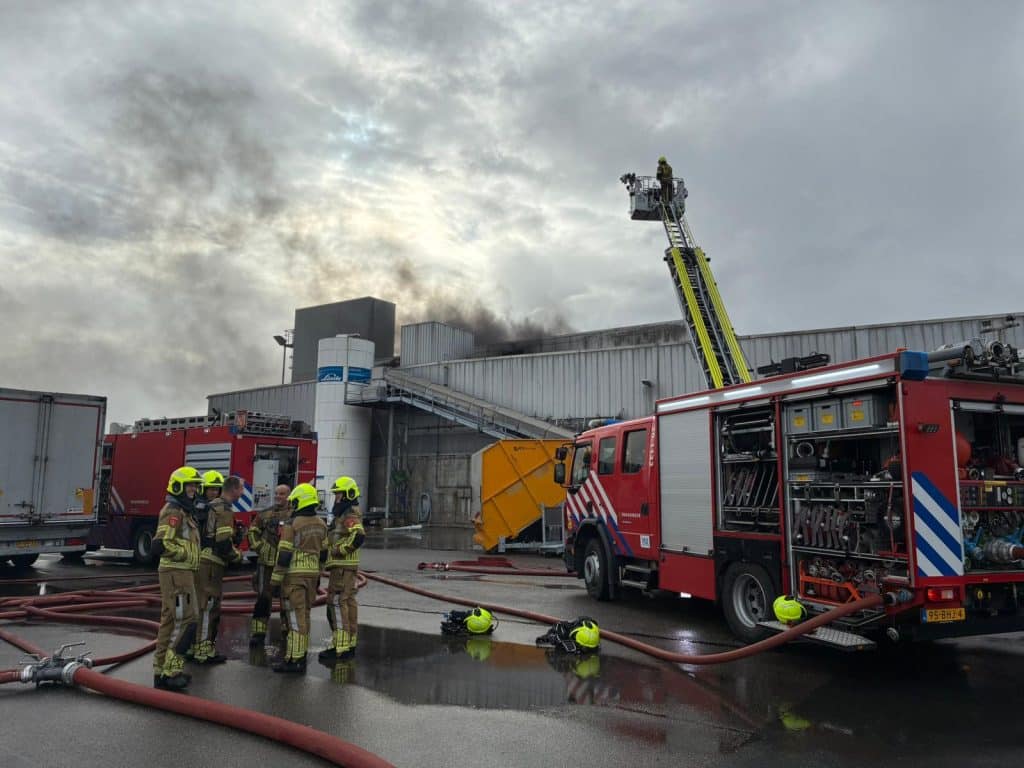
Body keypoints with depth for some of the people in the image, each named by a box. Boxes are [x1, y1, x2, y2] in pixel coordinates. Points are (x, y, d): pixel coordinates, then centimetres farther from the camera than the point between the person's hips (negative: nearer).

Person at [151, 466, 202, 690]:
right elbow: (162, 544, -23)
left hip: (180, 572, 10)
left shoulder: (182, 512, 19)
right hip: (176, 573, -10)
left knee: (169, 621, 12)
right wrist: (188, 555, -15)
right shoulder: (174, 512, -13)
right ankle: (171, 670, -7)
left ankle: (161, 671, 18)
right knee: (184, 620, -10)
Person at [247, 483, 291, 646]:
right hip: (266, 561, 1)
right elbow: (253, 531, 14)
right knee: (263, 597, -1)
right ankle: (258, 632, 6)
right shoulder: (265, 514, 8)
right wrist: (259, 547, 0)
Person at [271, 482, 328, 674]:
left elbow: (284, 556, -15)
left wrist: (276, 580, -8)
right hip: (312, 573, 6)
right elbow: (323, 553, 13)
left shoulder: (291, 525, -13)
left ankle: (295, 661, -5)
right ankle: (301, 653, 22)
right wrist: (318, 576, 22)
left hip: (294, 574, -6)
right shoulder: (321, 524, 7)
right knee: (304, 615, 15)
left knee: (296, 617, -6)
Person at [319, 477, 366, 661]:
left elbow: (359, 536, -29)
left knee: (337, 604, -10)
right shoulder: (344, 514, 19)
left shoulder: (350, 514, -14)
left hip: (343, 566, -10)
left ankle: (340, 647, -10)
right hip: (344, 567, 10)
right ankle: (350, 643, 18)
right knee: (348, 603, 12)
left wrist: (340, 549, -21)